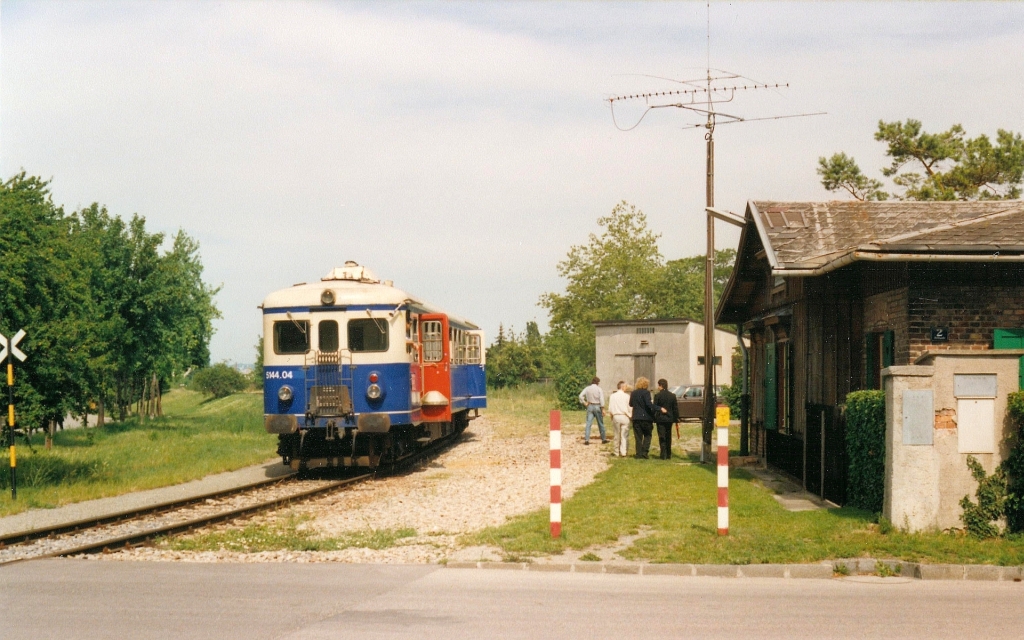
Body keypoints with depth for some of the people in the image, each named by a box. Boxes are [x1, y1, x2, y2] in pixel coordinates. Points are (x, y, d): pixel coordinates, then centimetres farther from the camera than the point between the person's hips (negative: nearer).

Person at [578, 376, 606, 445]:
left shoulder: (587, 388, 2)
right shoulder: (599, 389, -7)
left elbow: (581, 396, -6)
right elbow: (601, 399, -12)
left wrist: (584, 403, 2)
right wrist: (603, 409, -10)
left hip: (590, 406, 2)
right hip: (597, 406, -2)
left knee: (588, 423, -1)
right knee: (600, 424, 9)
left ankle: (586, 439, -11)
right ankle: (603, 439, 18)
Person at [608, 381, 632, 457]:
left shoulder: (612, 396, 1)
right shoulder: (626, 396, -7)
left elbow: (610, 408, 2)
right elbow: (630, 408, -4)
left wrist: (612, 416, 17)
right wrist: (630, 416, 11)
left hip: (616, 416, 3)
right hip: (625, 416, -3)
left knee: (617, 435, 11)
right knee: (624, 435, 0)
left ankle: (617, 452, 13)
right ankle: (623, 452, -8)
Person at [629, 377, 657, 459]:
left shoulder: (633, 393, 6)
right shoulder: (646, 392, -10)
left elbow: (630, 404, 16)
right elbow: (649, 404, -22)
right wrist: (658, 409, -23)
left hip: (636, 418, 4)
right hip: (646, 417, -4)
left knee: (638, 437, 8)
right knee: (647, 435, 8)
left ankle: (639, 454, 5)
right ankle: (644, 452, -4)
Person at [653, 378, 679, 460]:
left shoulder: (657, 395, -9)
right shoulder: (672, 395, 3)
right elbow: (676, 408, 5)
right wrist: (676, 418, 11)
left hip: (660, 419, -4)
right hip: (669, 419, 4)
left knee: (662, 437, -2)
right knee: (668, 437, 14)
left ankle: (663, 455, -8)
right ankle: (668, 455, 18)